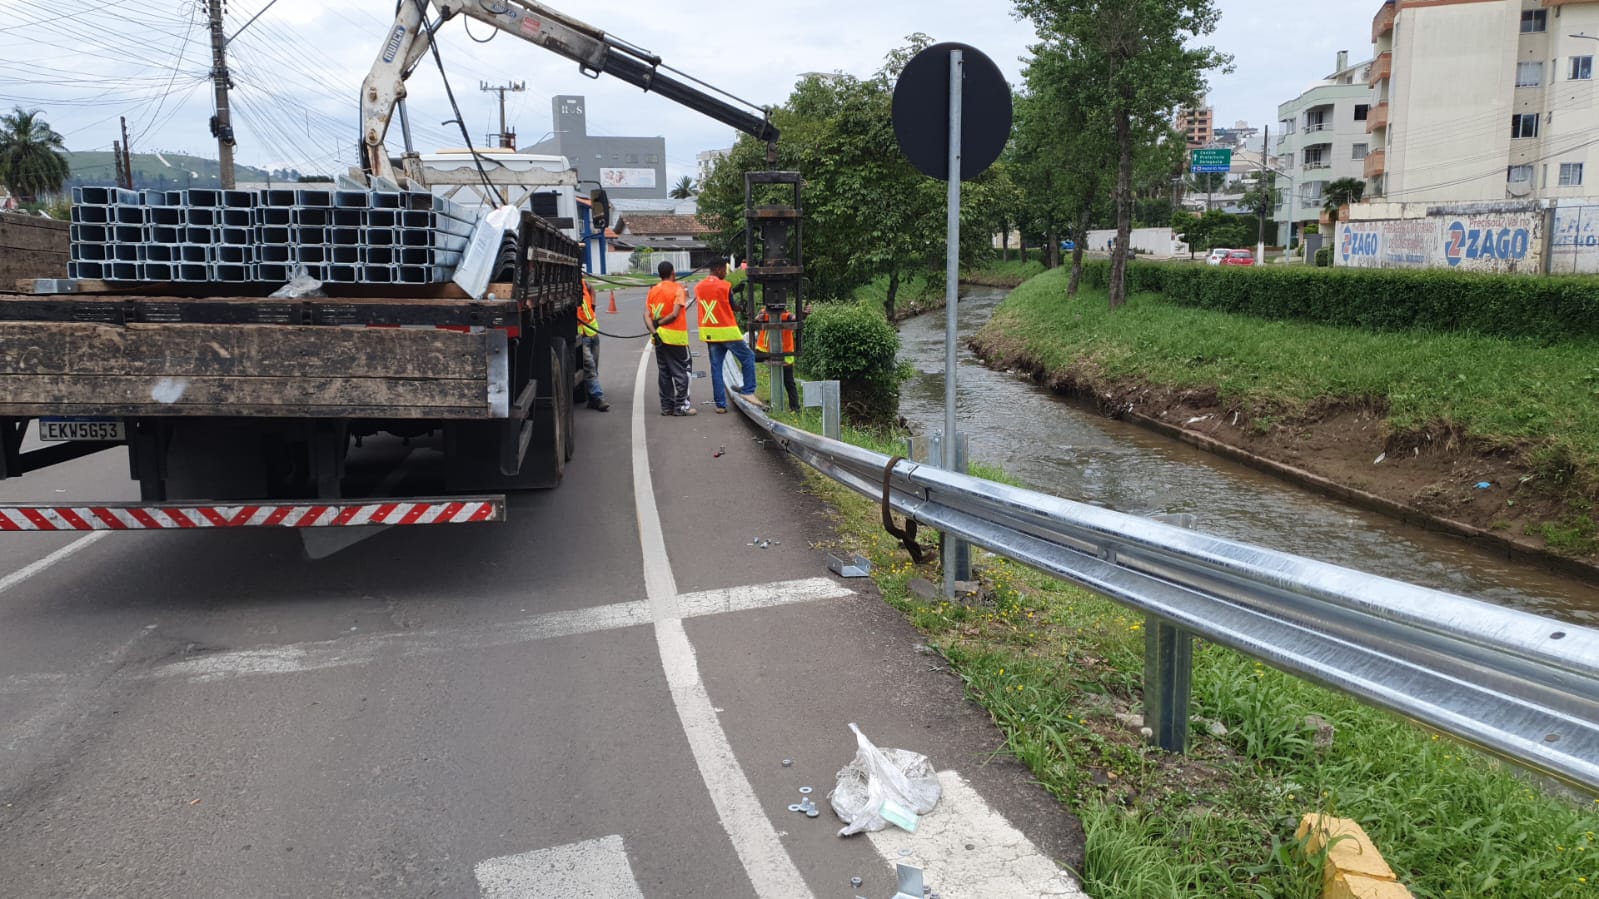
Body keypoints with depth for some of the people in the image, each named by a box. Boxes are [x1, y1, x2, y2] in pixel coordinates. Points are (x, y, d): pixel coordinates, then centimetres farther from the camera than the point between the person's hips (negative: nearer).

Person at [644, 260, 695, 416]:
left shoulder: (652, 291, 8)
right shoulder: (678, 289, -8)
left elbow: (646, 315, -2)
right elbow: (675, 314, -17)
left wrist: (654, 331, -10)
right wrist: (659, 323, -7)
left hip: (659, 337, 6)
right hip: (676, 336, -6)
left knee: (663, 372, 10)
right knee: (681, 372, 1)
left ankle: (666, 406, 13)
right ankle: (681, 406, 0)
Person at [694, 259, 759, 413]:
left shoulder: (698, 287, 7)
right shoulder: (725, 286, -10)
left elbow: (702, 306, 12)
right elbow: (733, 307, 0)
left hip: (709, 332, 6)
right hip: (727, 331, -5)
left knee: (716, 366, 7)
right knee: (748, 357, 10)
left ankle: (720, 404, 5)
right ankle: (748, 391, 5)